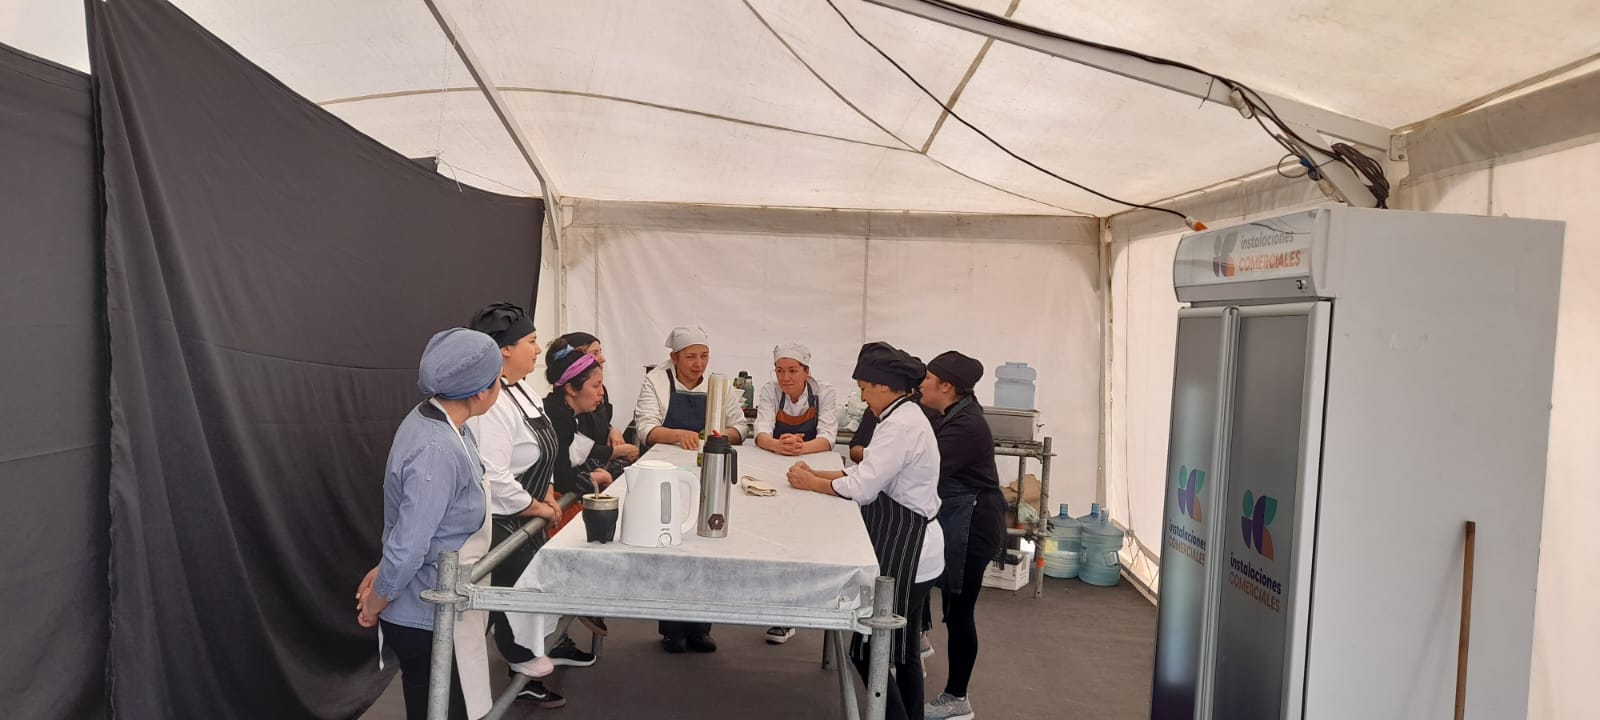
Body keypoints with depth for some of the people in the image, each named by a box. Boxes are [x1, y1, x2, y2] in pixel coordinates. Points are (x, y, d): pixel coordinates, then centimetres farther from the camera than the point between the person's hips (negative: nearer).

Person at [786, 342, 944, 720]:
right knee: (901, 648, 19)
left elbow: (862, 488, -22)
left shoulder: (901, 426, -21)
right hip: (908, 548, 11)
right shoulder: (903, 417, 12)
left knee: (868, 650, -3)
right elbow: (867, 472, 15)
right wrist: (819, 474, 4)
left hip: (904, 551, -11)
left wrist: (811, 484, -9)